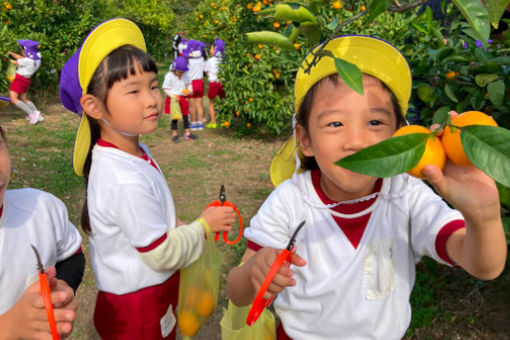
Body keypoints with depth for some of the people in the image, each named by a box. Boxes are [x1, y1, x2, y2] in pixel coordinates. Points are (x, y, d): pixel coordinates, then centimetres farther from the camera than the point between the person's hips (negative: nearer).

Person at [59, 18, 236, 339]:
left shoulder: (137, 151, -4)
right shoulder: (127, 181, -33)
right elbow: (163, 255, -23)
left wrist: (177, 225, 0)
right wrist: (204, 225, -11)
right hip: (139, 311, -8)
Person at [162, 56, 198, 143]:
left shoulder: (185, 75, 1)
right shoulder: (169, 76, -12)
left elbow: (188, 84, 14)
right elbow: (165, 89, -11)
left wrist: (189, 90, -8)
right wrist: (173, 96, -25)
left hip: (183, 98, 4)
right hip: (173, 98, -4)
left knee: (185, 115, 10)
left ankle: (187, 133, 22)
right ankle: (174, 134, 15)